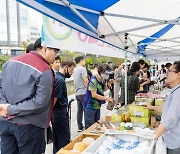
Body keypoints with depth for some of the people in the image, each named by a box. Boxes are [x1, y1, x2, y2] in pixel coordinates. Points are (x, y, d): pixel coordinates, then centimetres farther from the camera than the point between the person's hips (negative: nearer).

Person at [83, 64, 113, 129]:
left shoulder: (102, 80, 4)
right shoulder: (93, 80, -22)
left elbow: (103, 89, 16)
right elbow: (94, 95, -25)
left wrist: (108, 84, -2)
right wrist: (106, 98, -24)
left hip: (97, 106, 9)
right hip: (90, 106, -9)